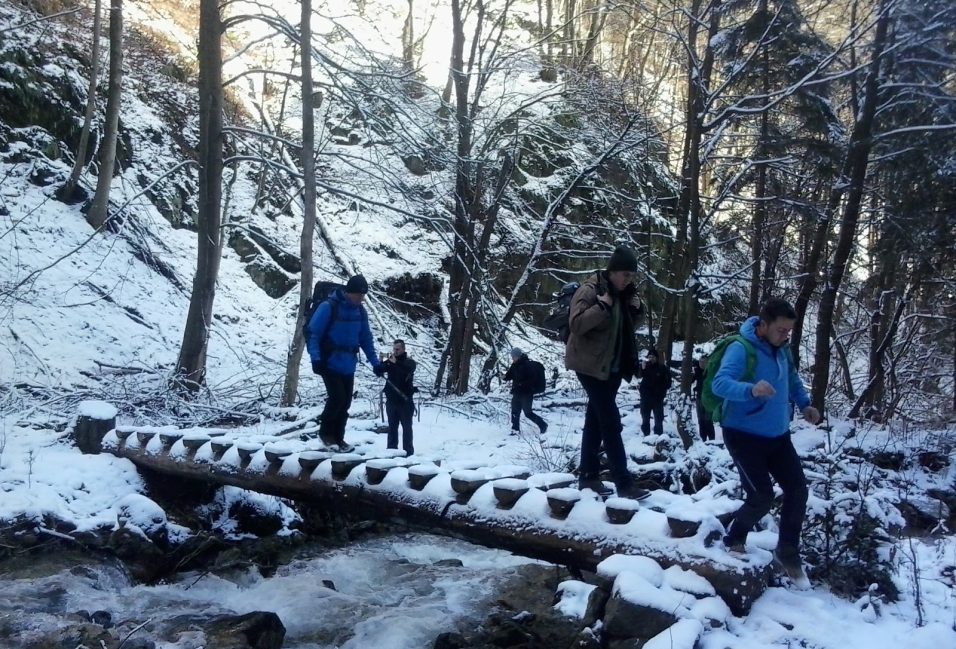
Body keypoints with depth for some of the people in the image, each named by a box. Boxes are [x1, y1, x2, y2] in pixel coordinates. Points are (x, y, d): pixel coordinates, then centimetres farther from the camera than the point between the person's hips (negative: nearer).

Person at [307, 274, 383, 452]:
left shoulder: (360, 311, 5)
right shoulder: (329, 307, -14)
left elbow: (366, 339, 14)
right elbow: (313, 334, -12)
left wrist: (375, 362, 9)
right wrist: (316, 358, -22)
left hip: (348, 366, 6)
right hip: (330, 364, -6)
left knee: (345, 402, 6)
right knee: (337, 397, -14)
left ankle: (337, 438, 20)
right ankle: (325, 431, 10)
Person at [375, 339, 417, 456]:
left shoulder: (409, 362, 1)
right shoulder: (389, 362, 12)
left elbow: (409, 369, -22)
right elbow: (378, 372, 0)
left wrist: (396, 363, -28)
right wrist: (382, 362, -18)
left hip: (405, 401, -4)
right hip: (391, 400, 4)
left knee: (406, 427, -2)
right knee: (392, 427, 7)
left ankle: (408, 452, 0)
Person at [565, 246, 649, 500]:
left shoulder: (623, 294, 12)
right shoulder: (590, 290, -13)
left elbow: (627, 328, 21)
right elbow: (576, 324, -22)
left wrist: (635, 310, 3)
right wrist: (602, 306, -27)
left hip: (612, 366, 8)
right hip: (591, 365, -8)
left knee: (596, 421, 13)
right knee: (611, 423, -9)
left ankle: (588, 476, 21)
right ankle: (624, 483, -6)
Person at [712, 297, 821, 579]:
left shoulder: (782, 349, 2)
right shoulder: (741, 349, -22)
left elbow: (792, 378, 22)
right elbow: (720, 383, -37)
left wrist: (804, 404, 6)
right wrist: (751, 389, -55)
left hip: (777, 435, 8)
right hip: (744, 435, -7)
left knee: (798, 489, 4)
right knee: (762, 497, -9)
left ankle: (787, 551, 22)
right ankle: (734, 539, 19)